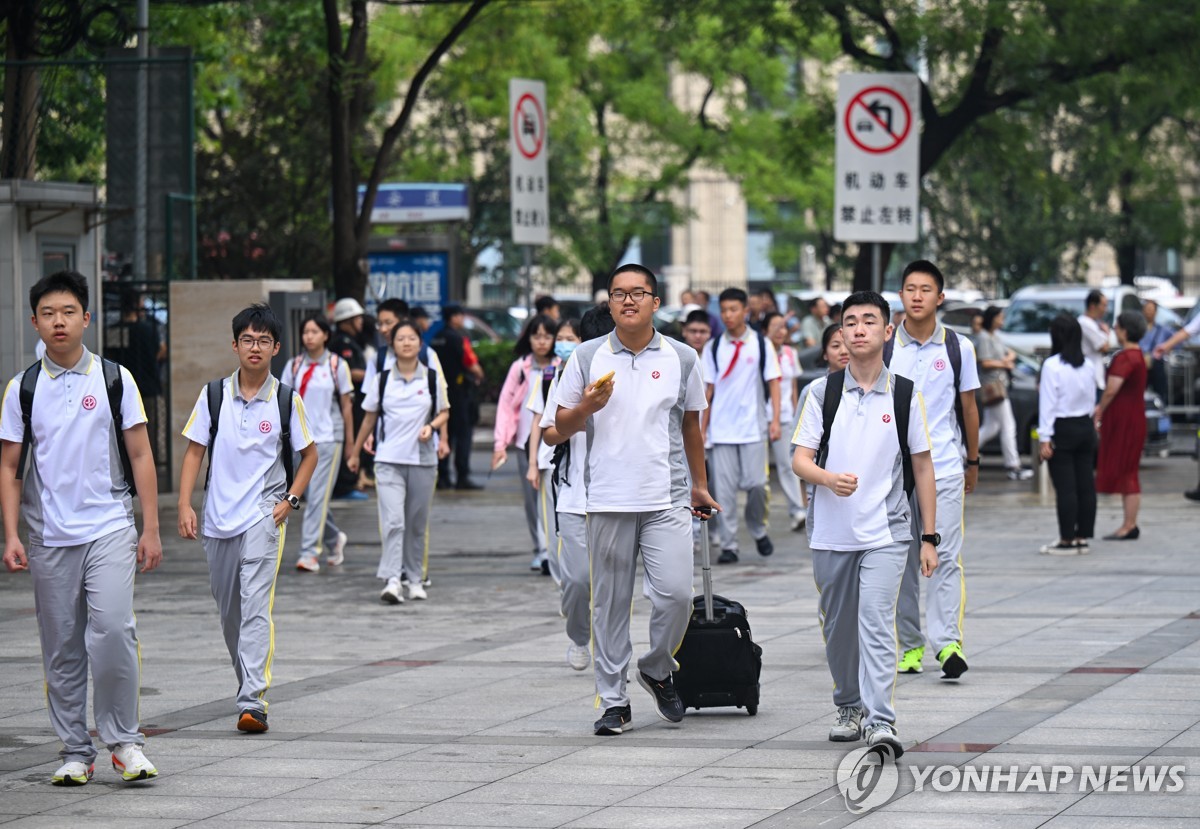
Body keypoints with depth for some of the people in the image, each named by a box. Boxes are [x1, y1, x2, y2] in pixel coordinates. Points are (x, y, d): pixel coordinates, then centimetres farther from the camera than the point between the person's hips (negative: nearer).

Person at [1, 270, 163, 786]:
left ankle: (123, 740, -6)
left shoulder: (115, 379, 3)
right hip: (49, 538, 2)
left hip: (109, 528, -2)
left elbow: (140, 456, 5)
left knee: (113, 628, -18)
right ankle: (75, 751, 14)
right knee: (61, 648, 5)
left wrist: (151, 529, -1)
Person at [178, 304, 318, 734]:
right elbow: (194, 451, 6)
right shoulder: (214, 395, 3)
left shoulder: (287, 400, -1)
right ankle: (250, 685, 32)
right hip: (218, 517, 3)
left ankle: (253, 702, -23)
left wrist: (290, 500, -1)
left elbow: (309, 454, 11)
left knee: (255, 608, -16)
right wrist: (185, 505, -3)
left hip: (263, 515, -3)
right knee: (228, 612, 13)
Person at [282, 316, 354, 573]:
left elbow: (346, 405, 4)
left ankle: (310, 552, -11)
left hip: (328, 438, -3)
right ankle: (334, 539, 31)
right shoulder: (294, 366, 7)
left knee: (318, 496, -10)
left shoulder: (337, 366, 0)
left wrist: (350, 443, 4)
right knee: (310, 497, 8)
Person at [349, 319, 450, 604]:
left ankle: (414, 578, 21)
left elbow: (444, 412, 12)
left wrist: (432, 426, -10)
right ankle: (392, 580, -21)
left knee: (417, 524, 8)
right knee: (393, 521, -14)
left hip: (423, 460, 1)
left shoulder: (432, 378, 4)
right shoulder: (383, 380, 5)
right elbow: (369, 418, 14)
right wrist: (355, 453, 18)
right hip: (389, 460, -1)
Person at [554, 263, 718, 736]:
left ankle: (657, 669, 16)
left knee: (675, 592, -11)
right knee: (610, 603, 3)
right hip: (608, 501, 0)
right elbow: (561, 427, 8)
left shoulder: (681, 358, 7)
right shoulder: (588, 357, 5)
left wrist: (699, 485, 23)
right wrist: (588, 406, -12)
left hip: (668, 500, 0)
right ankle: (613, 701, 10)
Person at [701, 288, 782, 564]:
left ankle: (758, 531, 20)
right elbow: (708, 389, 9)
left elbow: (773, 383, 2)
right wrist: (702, 428, 5)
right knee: (725, 489, -2)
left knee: (756, 484, -5)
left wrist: (775, 420, -6)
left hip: (753, 427, -1)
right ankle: (728, 544, 2)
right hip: (722, 430, 1)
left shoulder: (761, 344, 2)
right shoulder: (713, 348, 6)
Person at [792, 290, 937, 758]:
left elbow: (922, 467, 7)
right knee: (838, 628, 12)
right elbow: (800, 459, 0)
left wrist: (929, 537, 4)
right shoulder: (822, 391, 4)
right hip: (830, 532, 2)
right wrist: (830, 479, -23)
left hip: (885, 534, -2)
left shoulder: (905, 395, 2)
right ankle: (850, 708, 32)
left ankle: (880, 723, -21)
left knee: (876, 624, -16)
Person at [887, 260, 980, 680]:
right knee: (902, 560, 5)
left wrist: (973, 461, 16)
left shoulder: (958, 347, 4)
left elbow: (968, 406, 12)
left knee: (946, 557, -10)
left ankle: (948, 642, -16)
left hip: (944, 468, -1)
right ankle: (911, 644, 12)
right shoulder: (885, 346, 3)